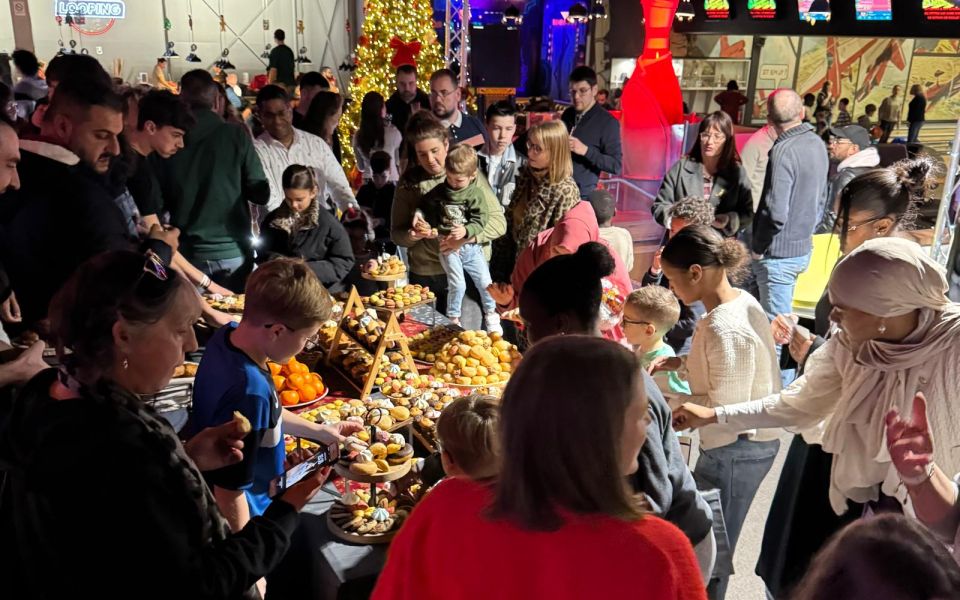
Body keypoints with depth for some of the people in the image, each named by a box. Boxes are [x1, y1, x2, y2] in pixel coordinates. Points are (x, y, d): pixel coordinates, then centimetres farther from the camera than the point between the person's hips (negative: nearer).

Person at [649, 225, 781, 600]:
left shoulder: (724, 329, -28)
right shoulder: (742, 301, 0)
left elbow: (724, 409, -24)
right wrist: (679, 363, 2)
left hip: (735, 450, -9)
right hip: (751, 442, 9)